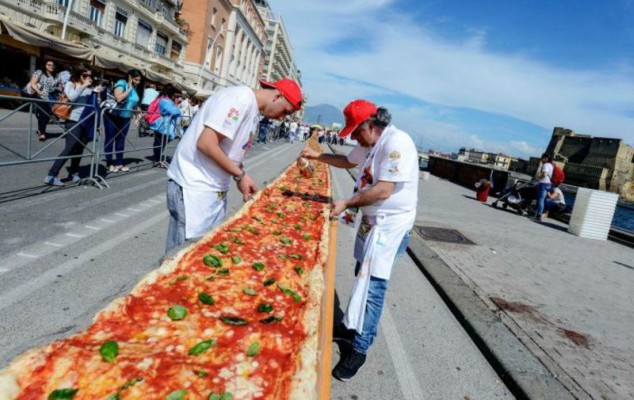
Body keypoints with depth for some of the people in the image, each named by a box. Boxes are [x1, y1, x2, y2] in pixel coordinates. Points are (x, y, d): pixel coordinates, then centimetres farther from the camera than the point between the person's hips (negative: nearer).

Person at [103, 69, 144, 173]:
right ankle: (110, 164, 8)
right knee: (110, 139, 3)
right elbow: (119, 98, -28)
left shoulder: (137, 89, 4)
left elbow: (135, 104, 12)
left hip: (125, 117, 6)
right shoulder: (121, 83, -14)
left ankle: (119, 163, 15)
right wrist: (130, 88, -21)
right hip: (112, 116, -5)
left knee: (121, 140, 9)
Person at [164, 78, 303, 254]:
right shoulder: (241, 98, -16)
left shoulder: (253, 111, 13)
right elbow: (205, 143, -23)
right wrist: (241, 175, -16)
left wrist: (242, 178, 5)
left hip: (215, 188, 9)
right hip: (195, 186, -9)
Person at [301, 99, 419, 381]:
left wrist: (346, 204, -19)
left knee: (372, 285, -7)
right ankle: (353, 327, 33)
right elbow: (349, 161, 28)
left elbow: (384, 190, -26)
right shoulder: (369, 143, 8)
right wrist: (319, 156, 17)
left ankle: (360, 349, 5)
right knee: (363, 277, 17)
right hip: (372, 220, 9)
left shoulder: (397, 143, -22)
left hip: (390, 225, -9)